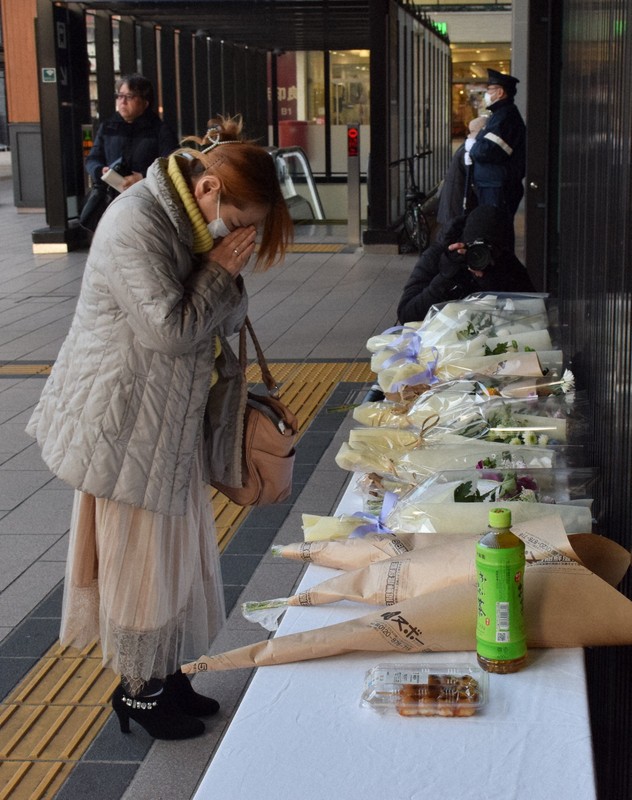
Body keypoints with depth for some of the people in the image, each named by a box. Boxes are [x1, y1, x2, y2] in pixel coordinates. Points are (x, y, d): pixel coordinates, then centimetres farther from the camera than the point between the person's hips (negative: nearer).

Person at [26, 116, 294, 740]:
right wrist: (220, 272, -19)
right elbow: (169, 330, -26)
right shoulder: (137, 223, -23)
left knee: (178, 547, 17)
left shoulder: (193, 222, 7)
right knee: (138, 554, 4)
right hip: (128, 422, -9)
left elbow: (224, 322, 14)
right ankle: (138, 689, 21)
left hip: (173, 420, 9)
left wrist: (227, 278, -2)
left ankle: (164, 674, 32)